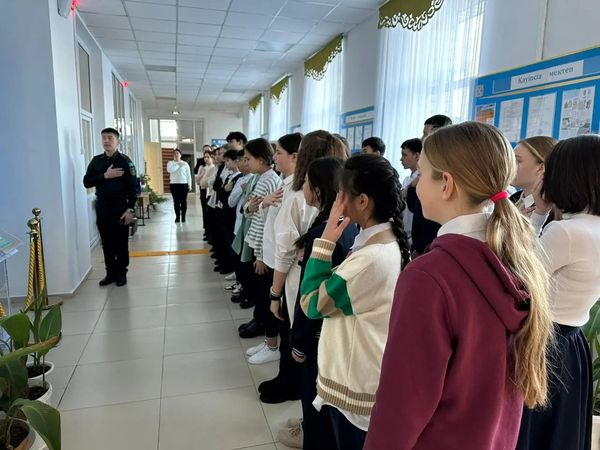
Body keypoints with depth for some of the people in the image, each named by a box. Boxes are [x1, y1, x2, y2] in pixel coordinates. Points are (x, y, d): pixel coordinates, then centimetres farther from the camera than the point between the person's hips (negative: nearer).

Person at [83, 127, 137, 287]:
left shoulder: (125, 161, -4)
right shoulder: (96, 161, 8)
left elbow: (132, 186, -9)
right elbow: (86, 182, 0)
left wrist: (130, 209, -15)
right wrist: (105, 175, -15)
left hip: (120, 206, -4)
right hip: (102, 207, 4)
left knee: (121, 242, 4)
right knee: (107, 242, 9)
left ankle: (121, 273, 16)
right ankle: (110, 273, 21)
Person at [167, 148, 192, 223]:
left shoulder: (185, 164, 7)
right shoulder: (170, 163, 8)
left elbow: (188, 175, 6)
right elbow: (169, 170, -13)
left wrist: (189, 185, 2)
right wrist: (178, 165, -7)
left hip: (183, 184, -1)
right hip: (174, 184, 1)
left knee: (183, 201, -1)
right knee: (176, 201, 2)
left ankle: (183, 217, 8)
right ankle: (177, 217, 9)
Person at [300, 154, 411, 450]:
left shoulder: (372, 257, -31)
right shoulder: (388, 242, 0)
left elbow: (311, 304, -20)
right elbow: (335, 293, 8)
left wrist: (325, 242, -20)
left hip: (354, 384, -8)